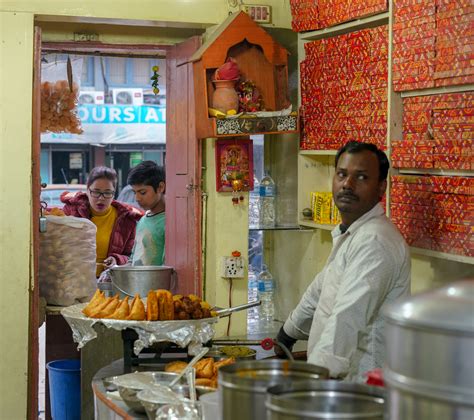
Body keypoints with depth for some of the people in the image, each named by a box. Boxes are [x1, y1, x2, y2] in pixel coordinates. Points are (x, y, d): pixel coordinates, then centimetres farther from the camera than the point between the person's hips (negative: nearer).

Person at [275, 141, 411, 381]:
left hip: (362, 384, -9)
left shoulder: (376, 242, -17)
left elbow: (348, 319, -28)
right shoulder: (348, 234, 18)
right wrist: (288, 333, 41)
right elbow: (321, 290, 32)